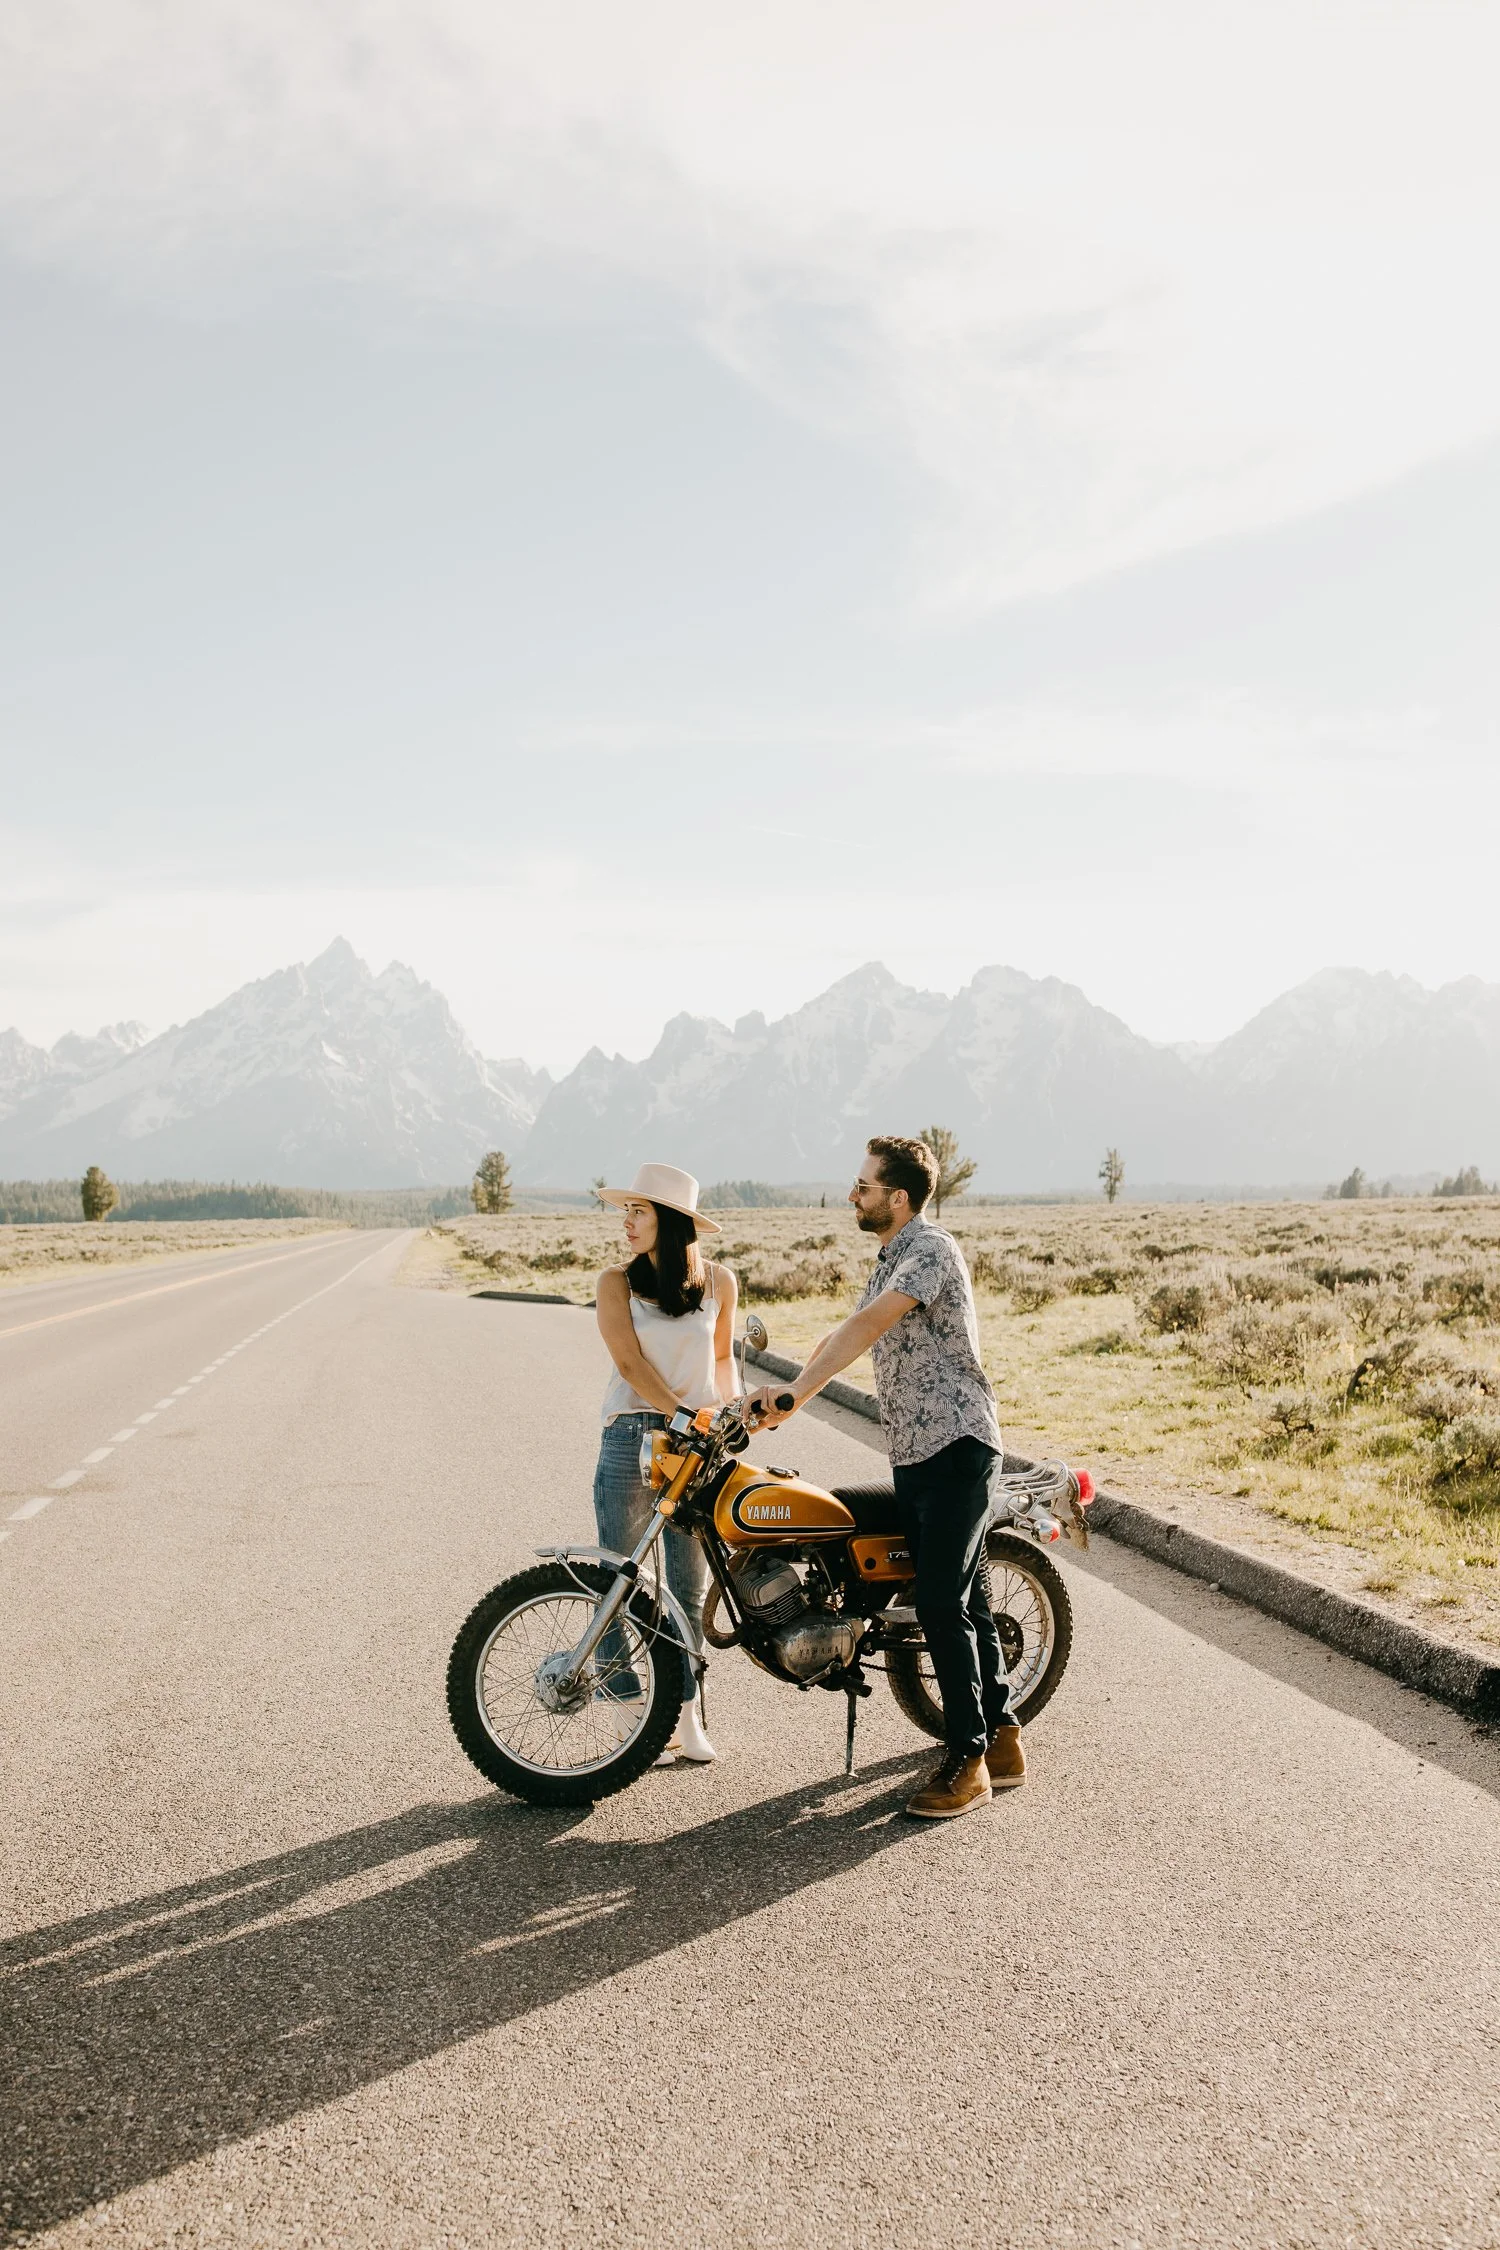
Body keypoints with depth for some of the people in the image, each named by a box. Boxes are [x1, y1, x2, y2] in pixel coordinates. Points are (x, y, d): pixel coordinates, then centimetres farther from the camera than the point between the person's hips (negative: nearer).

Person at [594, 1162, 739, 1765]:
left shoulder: (718, 1281, 7)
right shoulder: (617, 1282, 1)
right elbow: (630, 1361, -9)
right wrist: (680, 1416, -21)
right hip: (631, 1438, -2)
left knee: (690, 1588, 8)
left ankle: (686, 1721, 18)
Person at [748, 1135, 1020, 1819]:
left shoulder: (931, 1248, -14)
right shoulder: (889, 1261, 18)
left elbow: (867, 1327, -26)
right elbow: (843, 1336, 23)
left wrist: (794, 1394, -31)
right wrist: (777, 1396, 14)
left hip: (958, 1447, -10)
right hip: (914, 1454, 10)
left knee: (942, 1606, -10)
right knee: (961, 1602, 13)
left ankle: (969, 1760, -1)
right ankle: (1003, 1741, 22)